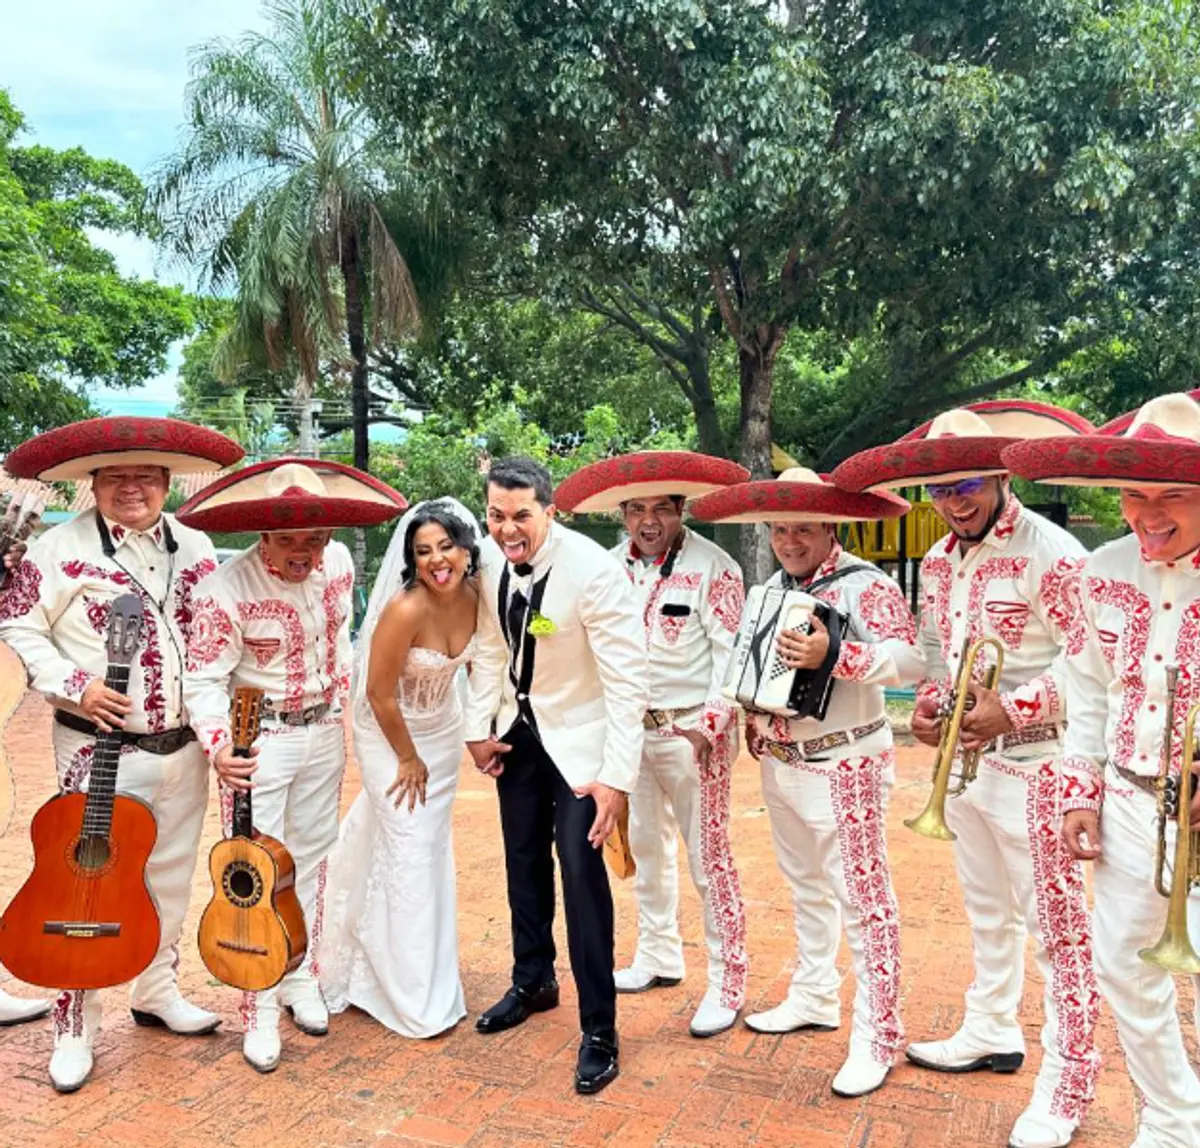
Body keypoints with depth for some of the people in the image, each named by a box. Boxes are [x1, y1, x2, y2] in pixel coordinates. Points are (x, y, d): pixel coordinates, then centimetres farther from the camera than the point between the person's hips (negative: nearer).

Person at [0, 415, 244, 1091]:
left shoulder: (195, 548, 5)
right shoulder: (61, 548, -8)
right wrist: (71, 685, -15)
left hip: (183, 747, 5)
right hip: (100, 750, -4)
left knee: (172, 878, 17)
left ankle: (158, 992, 36)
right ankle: (75, 1030, 16)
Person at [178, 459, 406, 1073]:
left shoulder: (337, 562, -7)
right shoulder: (227, 590, -24)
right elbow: (204, 681, -21)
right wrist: (219, 748, -34)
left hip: (323, 731, 5)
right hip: (260, 740, -5)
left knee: (311, 856, 16)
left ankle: (301, 979, 33)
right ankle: (260, 1010, 15)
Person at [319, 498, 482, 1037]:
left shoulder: (474, 594, -13)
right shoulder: (405, 609, -31)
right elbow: (380, 694, -22)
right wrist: (409, 759, -11)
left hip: (443, 730, 6)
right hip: (391, 735, -6)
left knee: (433, 847, 17)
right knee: (407, 855, 0)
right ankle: (416, 1001, 17)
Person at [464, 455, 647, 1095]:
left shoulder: (593, 570, -27)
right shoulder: (493, 562, -7)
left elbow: (628, 679, -26)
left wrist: (618, 777, -28)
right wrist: (478, 727, 3)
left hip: (578, 739, -6)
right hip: (519, 731, 6)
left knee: (581, 871, -8)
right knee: (524, 860, 18)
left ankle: (599, 1030, 10)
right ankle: (533, 982, 40)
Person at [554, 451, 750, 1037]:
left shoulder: (712, 566, -12)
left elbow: (729, 652, -14)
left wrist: (710, 724, -21)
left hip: (691, 730, -6)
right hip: (629, 727, 7)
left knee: (708, 856, 0)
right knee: (645, 847, 19)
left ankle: (727, 984, 13)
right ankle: (659, 956, 37)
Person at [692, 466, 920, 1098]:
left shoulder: (864, 582, -13)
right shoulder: (773, 586, 10)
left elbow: (909, 658, -25)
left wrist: (833, 655, -35)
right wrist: (749, 716, 10)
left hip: (845, 764, -8)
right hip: (779, 762, 8)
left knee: (862, 893, -3)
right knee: (805, 885, 19)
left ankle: (877, 1035, 7)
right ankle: (814, 997, 35)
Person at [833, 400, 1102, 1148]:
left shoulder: (1051, 553, -16)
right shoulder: (938, 561, 8)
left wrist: (1012, 711, -24)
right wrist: (928, 709, 0)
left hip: (1032, 763, -7)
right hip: (962, 758, 8)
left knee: (1056, 922, 3)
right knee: (988, 911, 21)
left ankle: (1066, 1086, 16)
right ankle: (992, 1033, 39)